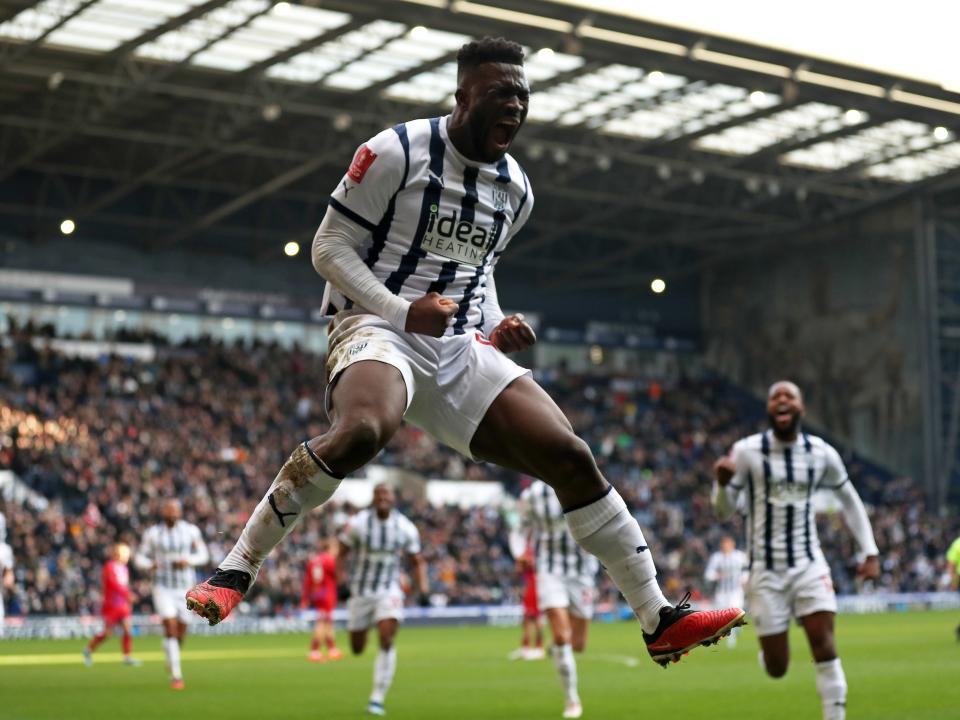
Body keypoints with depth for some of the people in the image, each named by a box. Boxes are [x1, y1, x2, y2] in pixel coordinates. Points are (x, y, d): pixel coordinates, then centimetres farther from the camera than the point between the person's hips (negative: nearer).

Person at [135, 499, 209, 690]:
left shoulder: (191, 531, -2)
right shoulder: (153, 533, -4)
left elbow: (203, 555, 2)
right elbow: (140, 557, 2)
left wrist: (188, 561, -18)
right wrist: (150, 564, -20)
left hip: (186, 587, 2)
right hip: (163, 588, -2)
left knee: (181, 631, 9)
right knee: (170, 629, -15)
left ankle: (171, 660, 41)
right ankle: (176, 675, -12)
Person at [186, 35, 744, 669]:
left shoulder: (516, 189, 13)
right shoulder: (397, 153, -8)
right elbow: (330, 247, -5)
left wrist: (497, 328, 6)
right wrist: (403, 310, -18)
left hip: (462, 349, 6)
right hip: (378, 327, -6)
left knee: (571, 457, -6)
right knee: (361, 432, -39)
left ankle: (660, 621, 4)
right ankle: (235, 572, -23)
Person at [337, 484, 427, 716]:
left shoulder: (405, 528, -4)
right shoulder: (359, 523, -10)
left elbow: (417, 562, 8)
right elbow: (341, 553, 0)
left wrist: (422, 590, -3)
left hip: (389, 590, 0)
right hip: (361, 590, 0)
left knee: (387, 642, -18)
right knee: (357, 649, 9)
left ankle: (377, 698, -10)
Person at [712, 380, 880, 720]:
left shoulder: (821, 453, 0)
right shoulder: (747, 451, -7)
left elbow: (849, 501, 14)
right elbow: (725, 510, -4)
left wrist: (869, 551, 7)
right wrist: (722, 484, -26)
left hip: (809, 565, 2)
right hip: (766, 570, -1)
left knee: (824, 646, -14)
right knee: (776, 668, 0)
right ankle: (768, 645, 37)